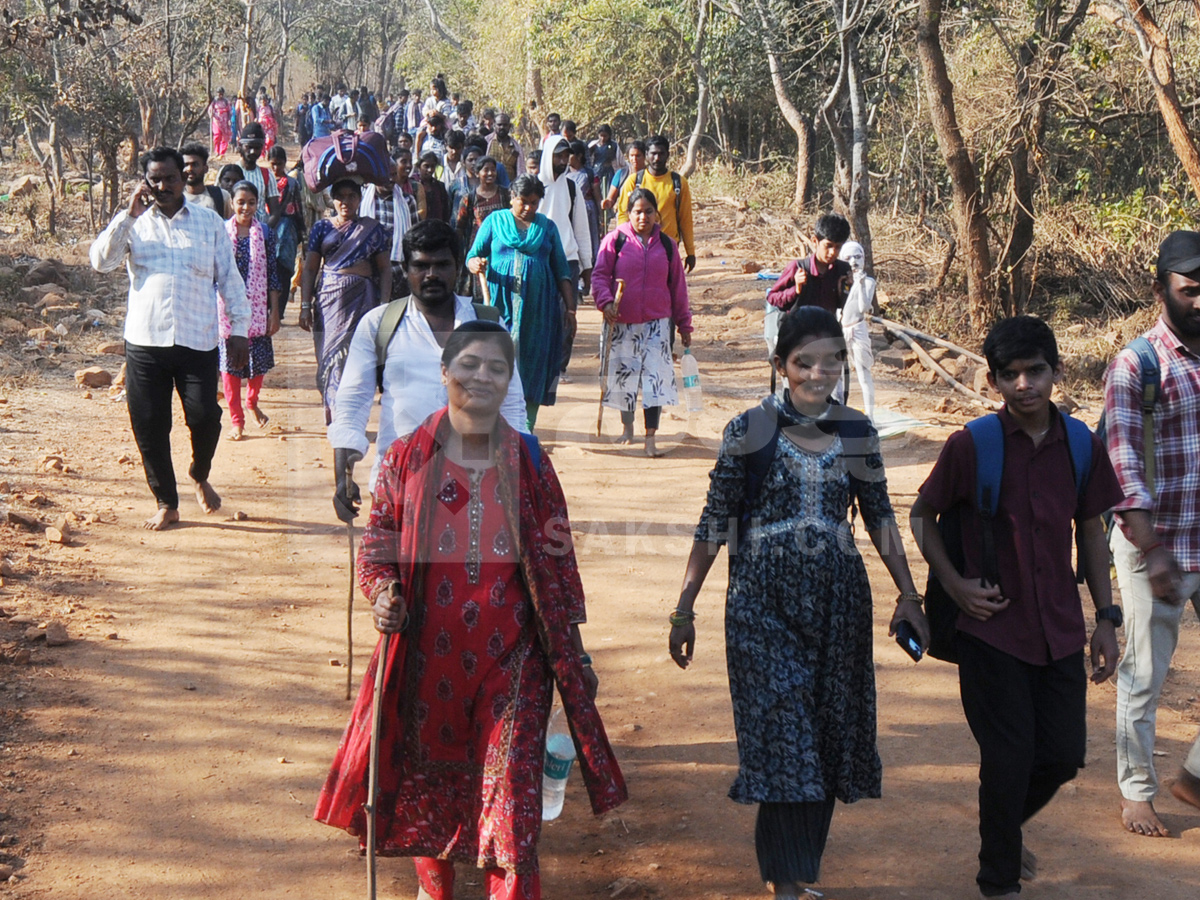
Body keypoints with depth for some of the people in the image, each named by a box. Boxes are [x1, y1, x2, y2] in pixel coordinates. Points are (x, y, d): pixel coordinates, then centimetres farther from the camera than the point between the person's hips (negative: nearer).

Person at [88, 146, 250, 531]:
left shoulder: (209, 222, 9)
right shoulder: (134, 224, 7)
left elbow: (229, 278, 11)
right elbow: (101, 260, -7)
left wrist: (239, 327, 4)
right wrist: (129, 214, -11)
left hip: (198, 341, -1)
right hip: (145, 341, 1)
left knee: (204, 415, -10)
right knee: (149, 425, 2)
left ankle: (200, 476, 22)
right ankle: (166, 502, 17)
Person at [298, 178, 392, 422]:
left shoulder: (373, 229, 8)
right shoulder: (322, 228, 9)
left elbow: (385, 268, 8)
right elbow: (309, 269, 8)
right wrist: (305, 306, 1)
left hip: (362, 298, -1)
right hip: (329, 298, 1)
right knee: (331, 353, -1)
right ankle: (334, 413, 7)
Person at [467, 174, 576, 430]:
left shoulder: (547, 226, 13)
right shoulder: (494, 221, 9)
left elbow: (561, 269, 14)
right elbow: (472, 257, 6)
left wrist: (570, 307, 7)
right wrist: (476, 264, -19)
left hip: (539, 307, 1)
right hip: (502, 302, -1)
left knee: (534, 362, -2)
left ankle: (526, 429, 2)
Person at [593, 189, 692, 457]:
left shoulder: (666, 245, 7)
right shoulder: (615, 240, 0)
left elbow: (677, 286, 12)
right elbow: (600, 274, -2)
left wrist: (684, 325, 14)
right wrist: (605, 301, -21)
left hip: (657, 323, 0)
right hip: (622, 322, 0)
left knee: (656, 377, -10)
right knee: (623, 374, 9)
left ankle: (651, 438, -7)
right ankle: (627, 427, 31)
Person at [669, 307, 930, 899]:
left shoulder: (857, 432, 3)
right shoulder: (750, 430, -6)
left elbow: (879, 518, 12)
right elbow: (715, 523, -3)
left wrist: (908, 595, 10)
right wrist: (684, 608, -2)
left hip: (837, 602, 4)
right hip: (763, 603, -3)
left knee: (828, 736, 9)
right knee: (781, 733, -6)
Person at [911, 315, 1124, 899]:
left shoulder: (1082, 446, -1)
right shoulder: (971, 445, -11)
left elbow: (1091, 531, 10)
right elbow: (922, 515, 1)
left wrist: (1105, 617, 8)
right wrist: (954, 584, -11)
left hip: (1059, 631, 4)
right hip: (993, 630, -4)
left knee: (1064, 754, 10)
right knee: (1009, 759, 0)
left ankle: (1008, 826, 42)